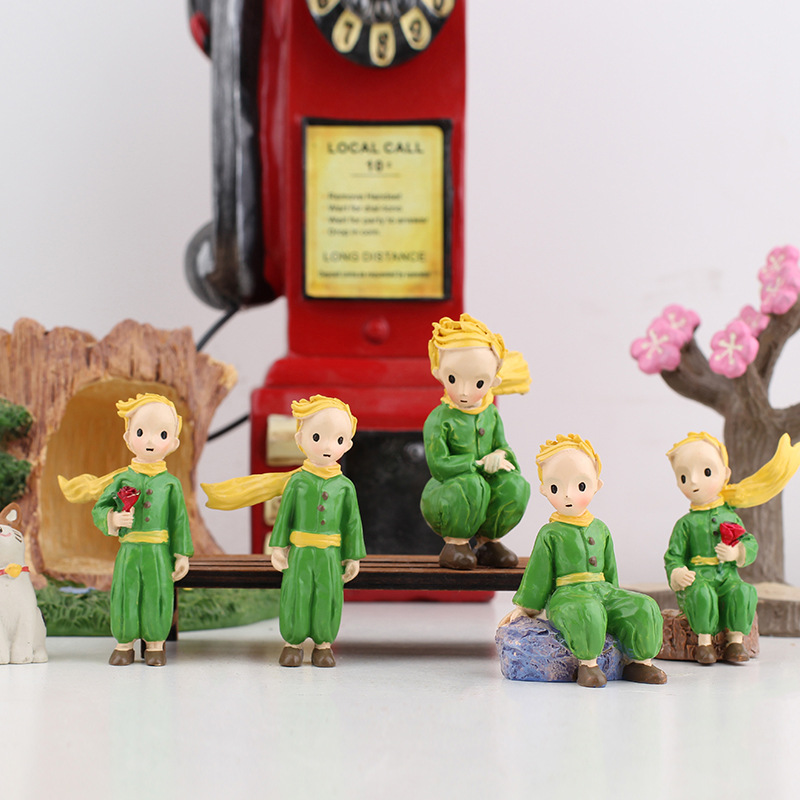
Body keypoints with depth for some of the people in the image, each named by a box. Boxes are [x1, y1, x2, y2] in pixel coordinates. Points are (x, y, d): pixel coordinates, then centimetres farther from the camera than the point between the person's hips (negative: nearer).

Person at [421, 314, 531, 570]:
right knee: (471, 484, -36)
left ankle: (489, 540, 2)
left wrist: (500, 457, -15)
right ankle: (455, 543, -13)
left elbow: (501, 446, 11)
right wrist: (480, 463, -20)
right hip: (443, 495, -5)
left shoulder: (491, 414, 3)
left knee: (515, 485, -22)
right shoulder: (439, 419, -15)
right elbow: (439, 466, -19)